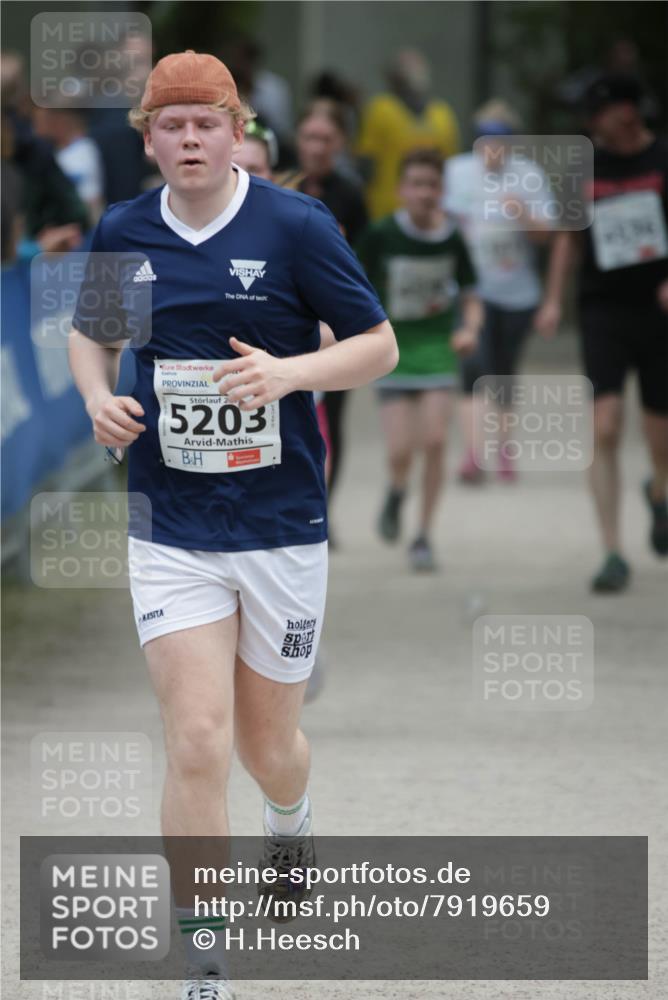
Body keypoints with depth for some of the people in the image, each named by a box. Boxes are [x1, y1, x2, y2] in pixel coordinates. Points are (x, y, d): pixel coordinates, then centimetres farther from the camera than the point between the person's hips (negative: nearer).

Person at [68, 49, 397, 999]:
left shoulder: (297, 226, -8)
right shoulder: (123, 233, 1)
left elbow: (379, 346, -3)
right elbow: (89, 333, 19)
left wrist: (287, 372, -21)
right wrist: (99, 397, -4)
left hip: (282, 525, -1)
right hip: (171, 531, 1)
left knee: (267, 743, 13)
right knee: (198, 742, -13)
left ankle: (290, 822, 52)